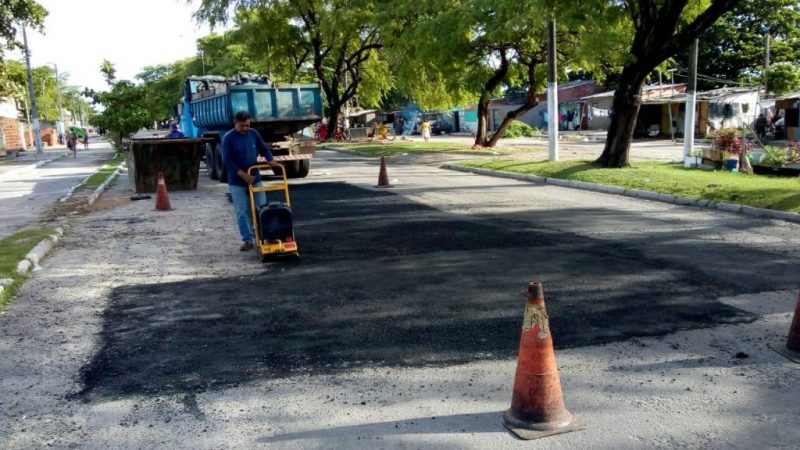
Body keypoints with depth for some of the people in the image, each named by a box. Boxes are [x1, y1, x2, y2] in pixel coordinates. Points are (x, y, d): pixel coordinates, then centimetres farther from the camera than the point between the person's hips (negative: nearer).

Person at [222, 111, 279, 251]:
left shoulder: (254, 134, 3)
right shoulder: (228, 138, -10)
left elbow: (264, 149, 13)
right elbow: (227, 161, -15)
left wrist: (270, 160, -9)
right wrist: (243, 174, -24)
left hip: (255, 179, 4)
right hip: (237, 182, -3)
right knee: (242, 213, 0)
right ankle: (248, 240, 7)